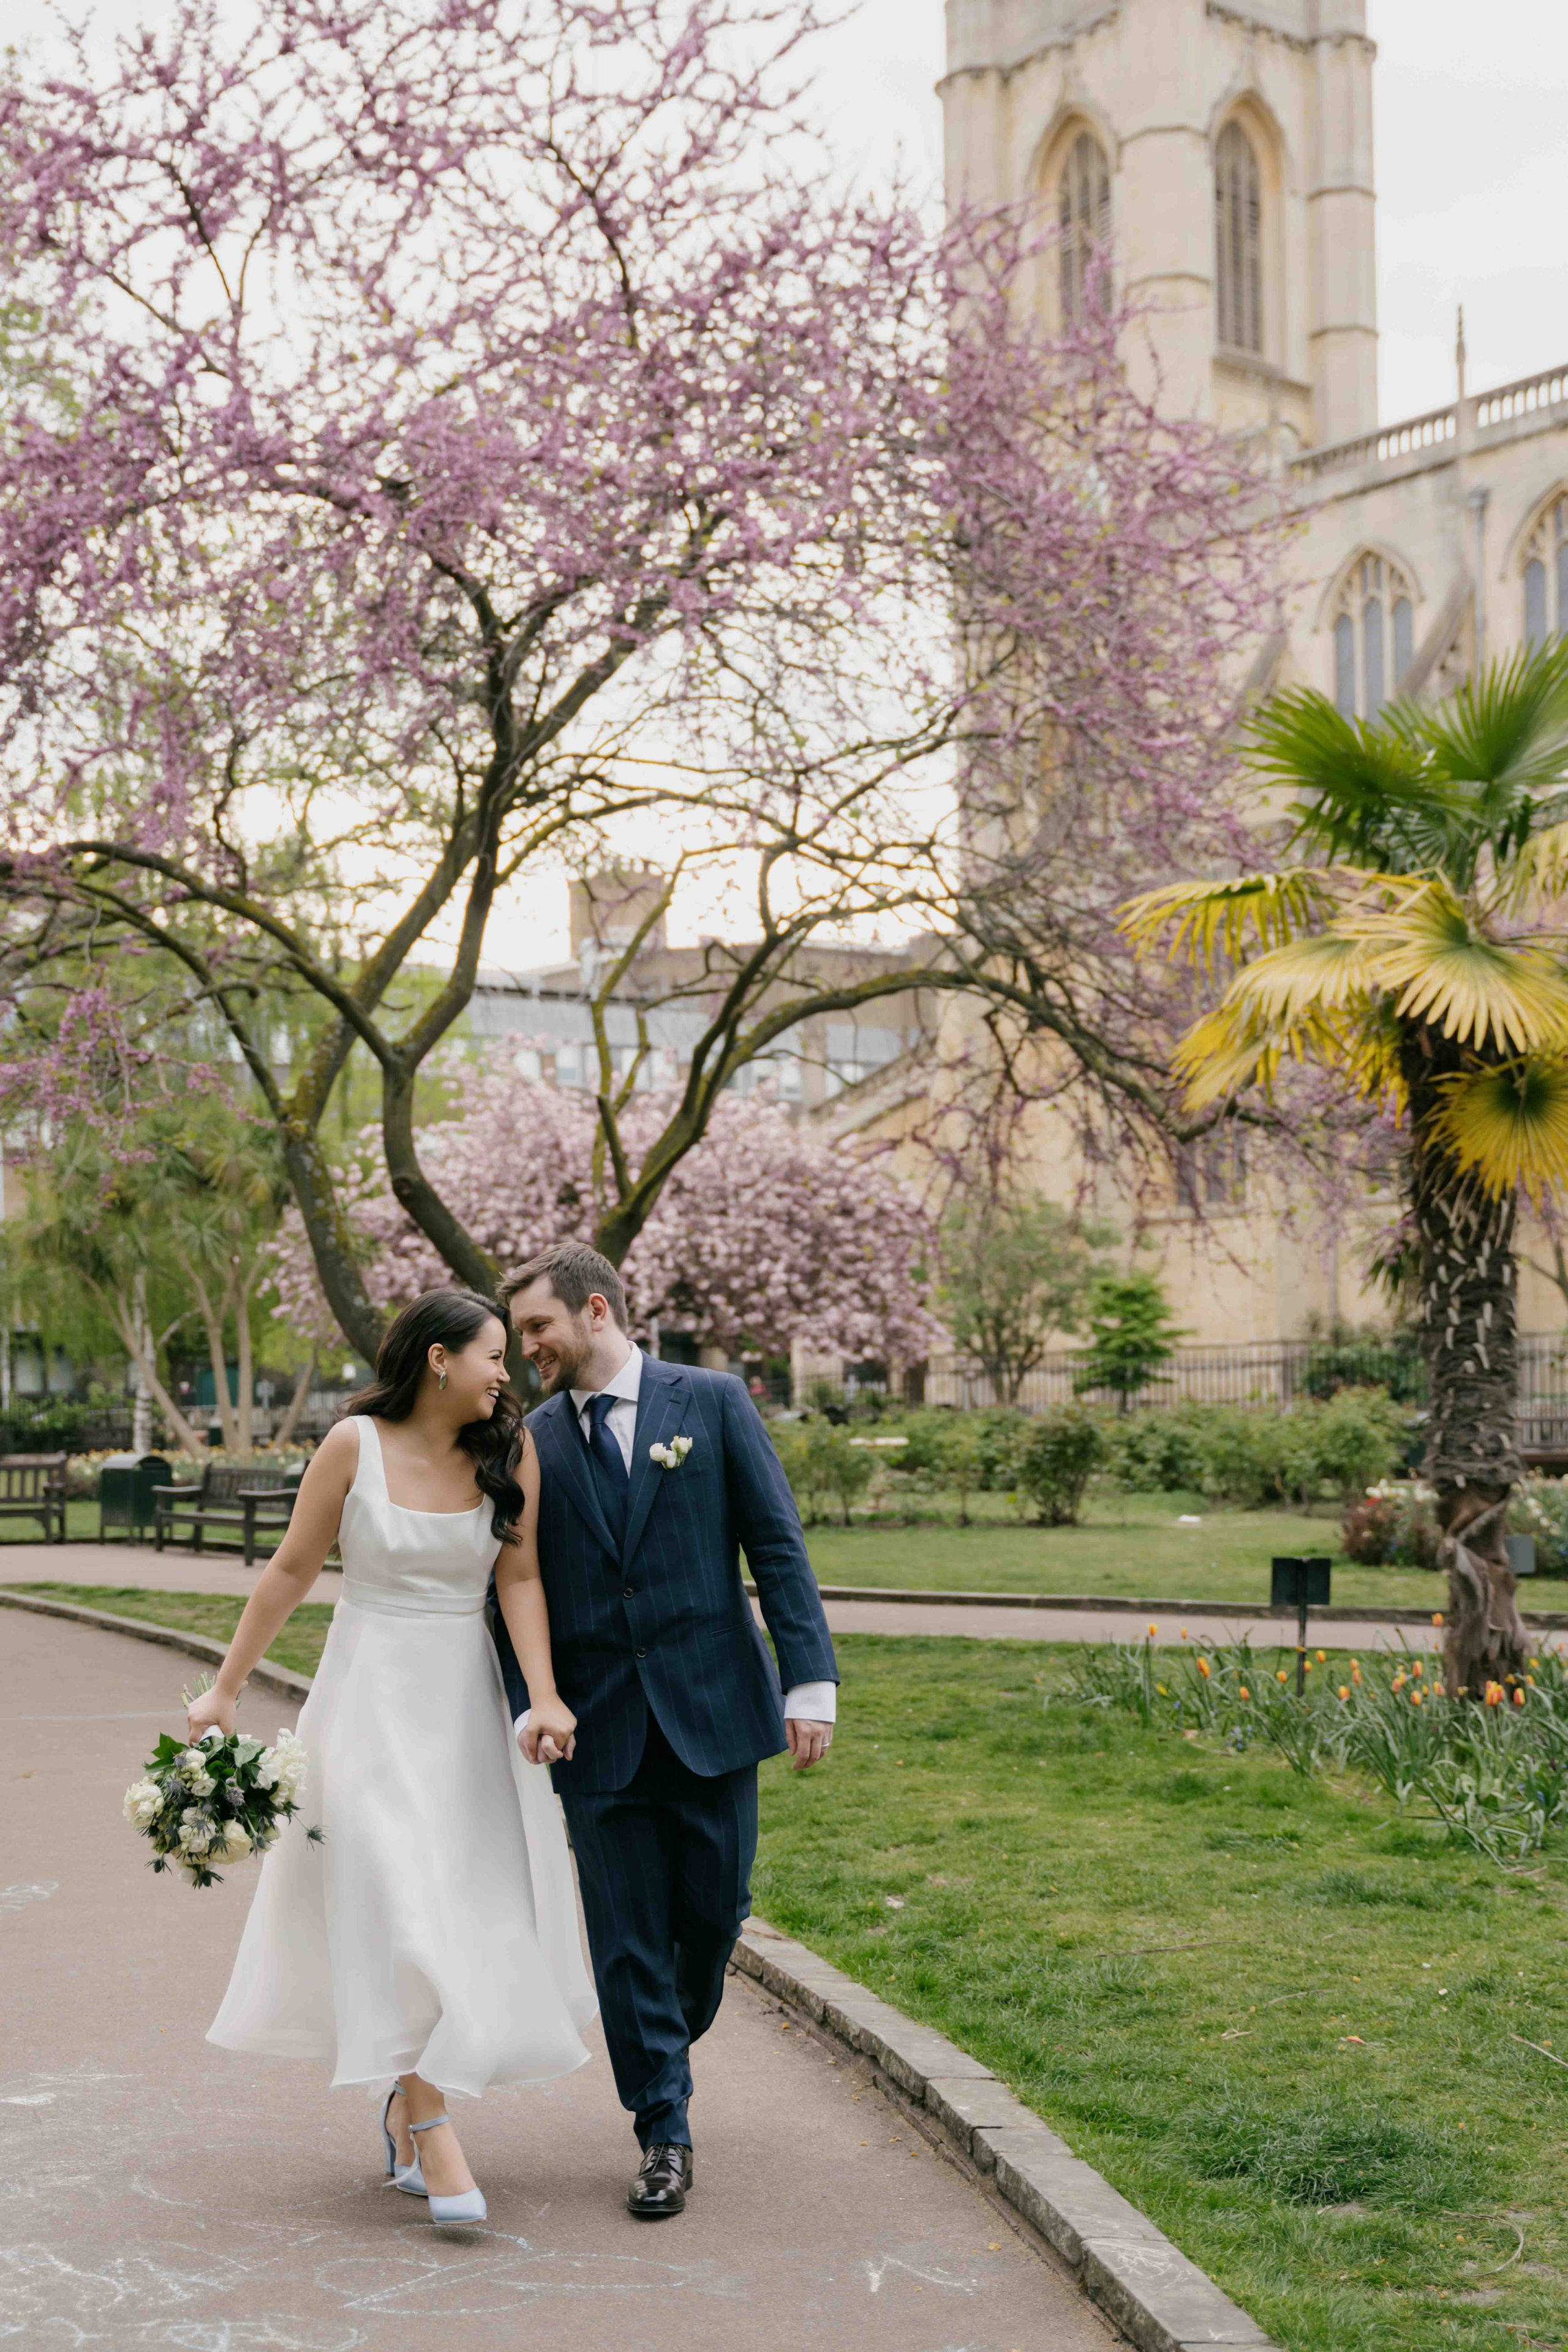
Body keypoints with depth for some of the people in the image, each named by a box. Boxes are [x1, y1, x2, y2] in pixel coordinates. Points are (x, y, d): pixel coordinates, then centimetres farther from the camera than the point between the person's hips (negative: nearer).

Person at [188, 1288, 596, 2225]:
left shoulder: (511, 1448, -2)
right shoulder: (354, 1445, -9)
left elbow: (520, 1577, -4)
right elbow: (291, 1570, -2)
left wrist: (545, 1697, -17)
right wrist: (225, 1691, 1)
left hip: (467, 1698, 3)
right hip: (372, 1694, -3)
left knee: (473, 1901, 6)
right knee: (398, 1902, -11)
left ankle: (407, 2102, 24)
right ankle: (433, 2129, -10)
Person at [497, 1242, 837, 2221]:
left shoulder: (712, 1402, 0)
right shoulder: (531, 1442, 5)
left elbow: (778, 1546, -1)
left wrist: (810, 1675, -8)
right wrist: (528, 1699, -8)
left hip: (711, 1708, -1)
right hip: (599, 1728, 1)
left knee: (714, 1911, 7)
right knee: (628, 1937, 3)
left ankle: (668, 2045, 38)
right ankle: (665, 2136, 15)